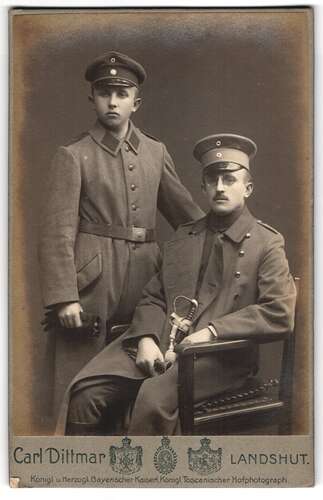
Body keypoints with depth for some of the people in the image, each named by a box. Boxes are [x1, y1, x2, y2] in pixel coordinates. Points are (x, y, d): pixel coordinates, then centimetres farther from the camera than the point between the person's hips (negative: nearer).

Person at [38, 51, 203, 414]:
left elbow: (187, 213, 19)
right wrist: (63, 297, -15)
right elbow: (57, 232, -7)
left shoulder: (156, 152, 14)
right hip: (91, 283, -4)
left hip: (144, 281, 4)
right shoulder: (72, 156, 0)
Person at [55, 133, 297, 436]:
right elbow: (153, 298, 16)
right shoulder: (183, 237, 20)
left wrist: (212, 331, -14)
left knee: (155, 397, -33)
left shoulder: (267, 244, 5)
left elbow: (280, 313, -6)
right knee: (85, 394, -17)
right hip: (160, 343, 5)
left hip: (220, 353, -4)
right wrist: (146, 339, -5)